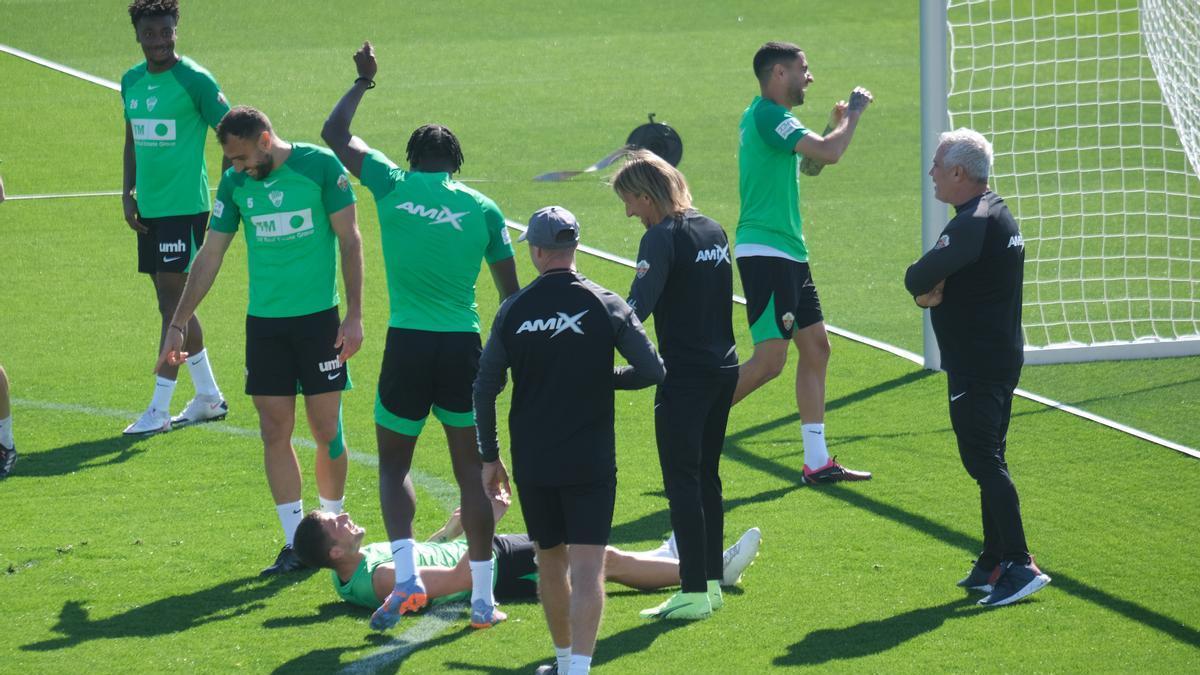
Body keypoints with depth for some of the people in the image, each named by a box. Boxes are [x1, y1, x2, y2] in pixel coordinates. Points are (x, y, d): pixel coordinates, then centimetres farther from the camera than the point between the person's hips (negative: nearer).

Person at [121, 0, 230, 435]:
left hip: (185, 207, -7)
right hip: (149, 210, 7)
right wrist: (128, 193, 10)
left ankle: (159, 410, -6)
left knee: (173, 303, -8)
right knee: (174, 304, 12)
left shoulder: (194, 80, -10)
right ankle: (209, 398, 24)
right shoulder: (131, 81, 10)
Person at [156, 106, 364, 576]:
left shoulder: (320, 166, -7)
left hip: (318, 316, -4)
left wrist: (354, 316, -9)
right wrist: (177, 325, 9)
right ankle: (295, 541, 6)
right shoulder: (235, 183, 4)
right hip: (263, 321, 4)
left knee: (327, 430, 0)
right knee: (275, 432, 0)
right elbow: (210, 256, 11)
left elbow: (350, 241, -4)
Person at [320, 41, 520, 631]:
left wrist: (363, 81, 27)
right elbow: (511, 293, 7)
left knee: (394, 465, 14)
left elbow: (334, 134, 14)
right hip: (464, 346, 1)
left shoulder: (393, 185, 2)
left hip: (408, 343, -1)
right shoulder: (482, 208, 5)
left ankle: (406, 577, -7)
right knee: (470, 470, 10)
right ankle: (483, 599, 10)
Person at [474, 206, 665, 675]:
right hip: (591, 461, -2)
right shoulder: (606, 306, -5)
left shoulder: (513, 311, 0)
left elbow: (485, 389, 2)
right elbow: (652, 370, -7)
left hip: (532, 464, 2)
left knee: (551, 562, 18)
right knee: (587, 569, -6)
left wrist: (489, 457, 11)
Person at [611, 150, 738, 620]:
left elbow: (639, 305, -25)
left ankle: (694, 591, -5)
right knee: (707, 477, 16)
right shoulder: (713, 230, 12)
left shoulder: (662, 238, -14)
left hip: (684, 377, -8)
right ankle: (712, 581, 19)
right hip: (723, 368, 8)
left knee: (683, 483, -4)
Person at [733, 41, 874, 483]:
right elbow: (828, 153, -24)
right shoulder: (766, 115, -15)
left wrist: (838, 123, 20)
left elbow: (812, 159, 34)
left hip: (788, 254, 11)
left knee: (816, 347, 10)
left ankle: (817, 463, 13)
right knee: (770, 359, -13)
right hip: (765, 252, -11)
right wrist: (853, 113, -7)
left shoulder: (768, 116, 17)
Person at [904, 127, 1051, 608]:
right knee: (989, 463, 15)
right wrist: (934, 290, -9)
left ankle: (1021, 567, -13)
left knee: (984, 462, -10)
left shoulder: (975, 224, -19)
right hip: (1001, 356, 10)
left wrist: (924, 288, -7)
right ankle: (994, 564, 20)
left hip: (977, 366, -10)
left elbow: (920, 277, -30)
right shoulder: (996, 215, 14)